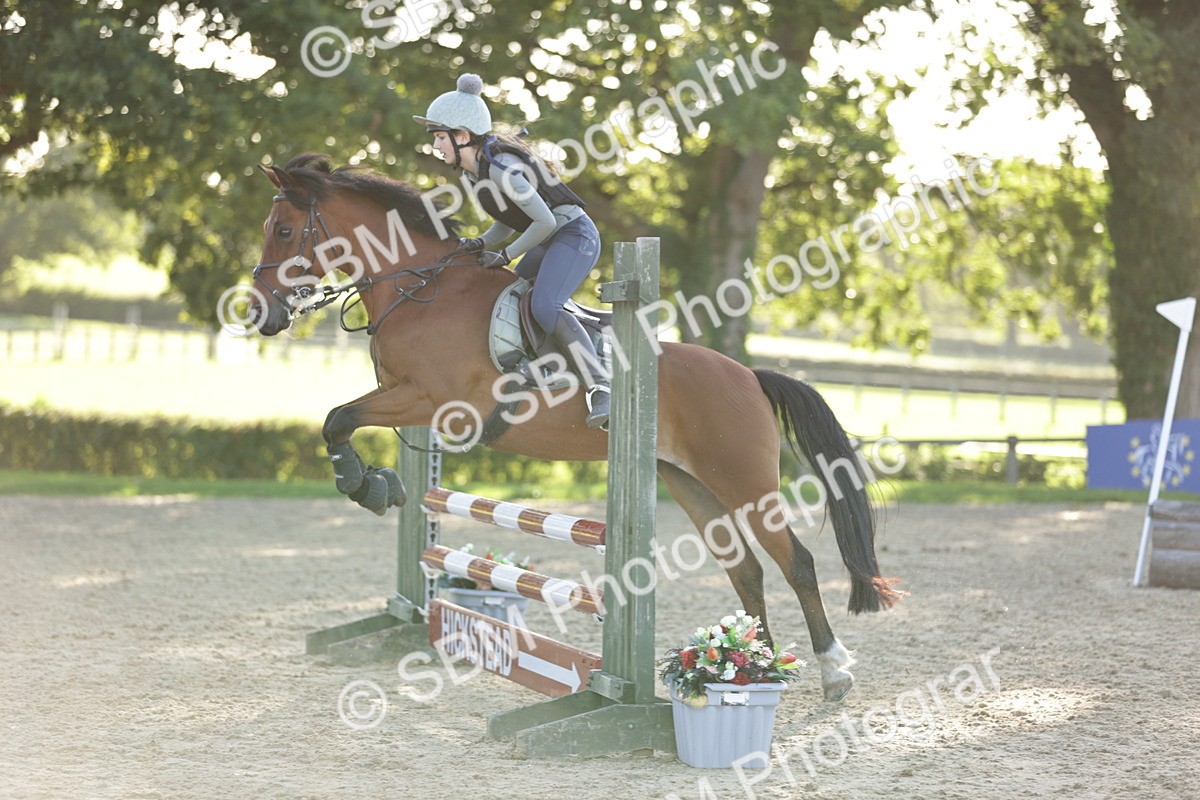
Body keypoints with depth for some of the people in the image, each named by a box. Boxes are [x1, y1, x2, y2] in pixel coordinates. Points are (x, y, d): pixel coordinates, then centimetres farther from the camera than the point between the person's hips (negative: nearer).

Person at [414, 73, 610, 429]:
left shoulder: (499, 168, -22)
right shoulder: (473, 173, 8)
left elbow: (545, 221, -22)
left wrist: (506, 256, -13)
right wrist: (480, 244, 2)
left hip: (574, 235, -11)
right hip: (549, 242, 11)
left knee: (544, 307, -28)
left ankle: (600, 388, -32)